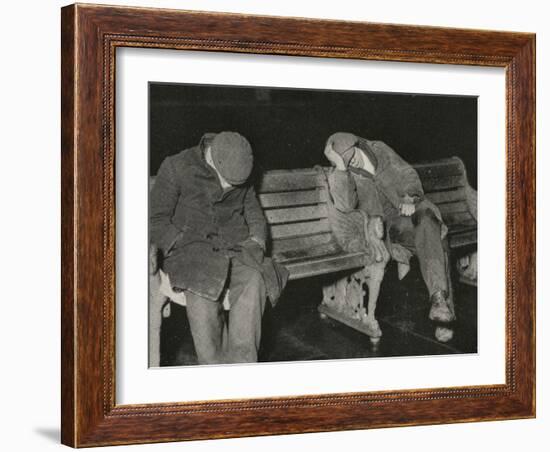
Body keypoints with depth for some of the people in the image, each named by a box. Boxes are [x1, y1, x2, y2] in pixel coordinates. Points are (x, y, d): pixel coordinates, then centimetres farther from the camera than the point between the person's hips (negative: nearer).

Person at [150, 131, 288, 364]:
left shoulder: (242, 180, 10)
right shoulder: (175, 168, -4)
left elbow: (254, 214, 23)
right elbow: (156, 221, -3)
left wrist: (257, 240, 4)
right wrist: (183, 245, -14)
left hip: (235, 247, 3)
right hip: (190, 247, -3)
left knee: (255, 279, -31)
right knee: (202, 284, -37)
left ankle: (241, 361, -32)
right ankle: (214, 365, -29)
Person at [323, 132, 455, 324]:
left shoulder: (379, 149, 6)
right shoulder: (347, 176, -1)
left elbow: (407, 174, 11)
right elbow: (345, 205, -20)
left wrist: (410, 198, -9)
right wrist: (340, 167, -21)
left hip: (413, 206, 0)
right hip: (392, 221, 0)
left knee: (426, 223, -33)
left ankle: (439, 297, -47)